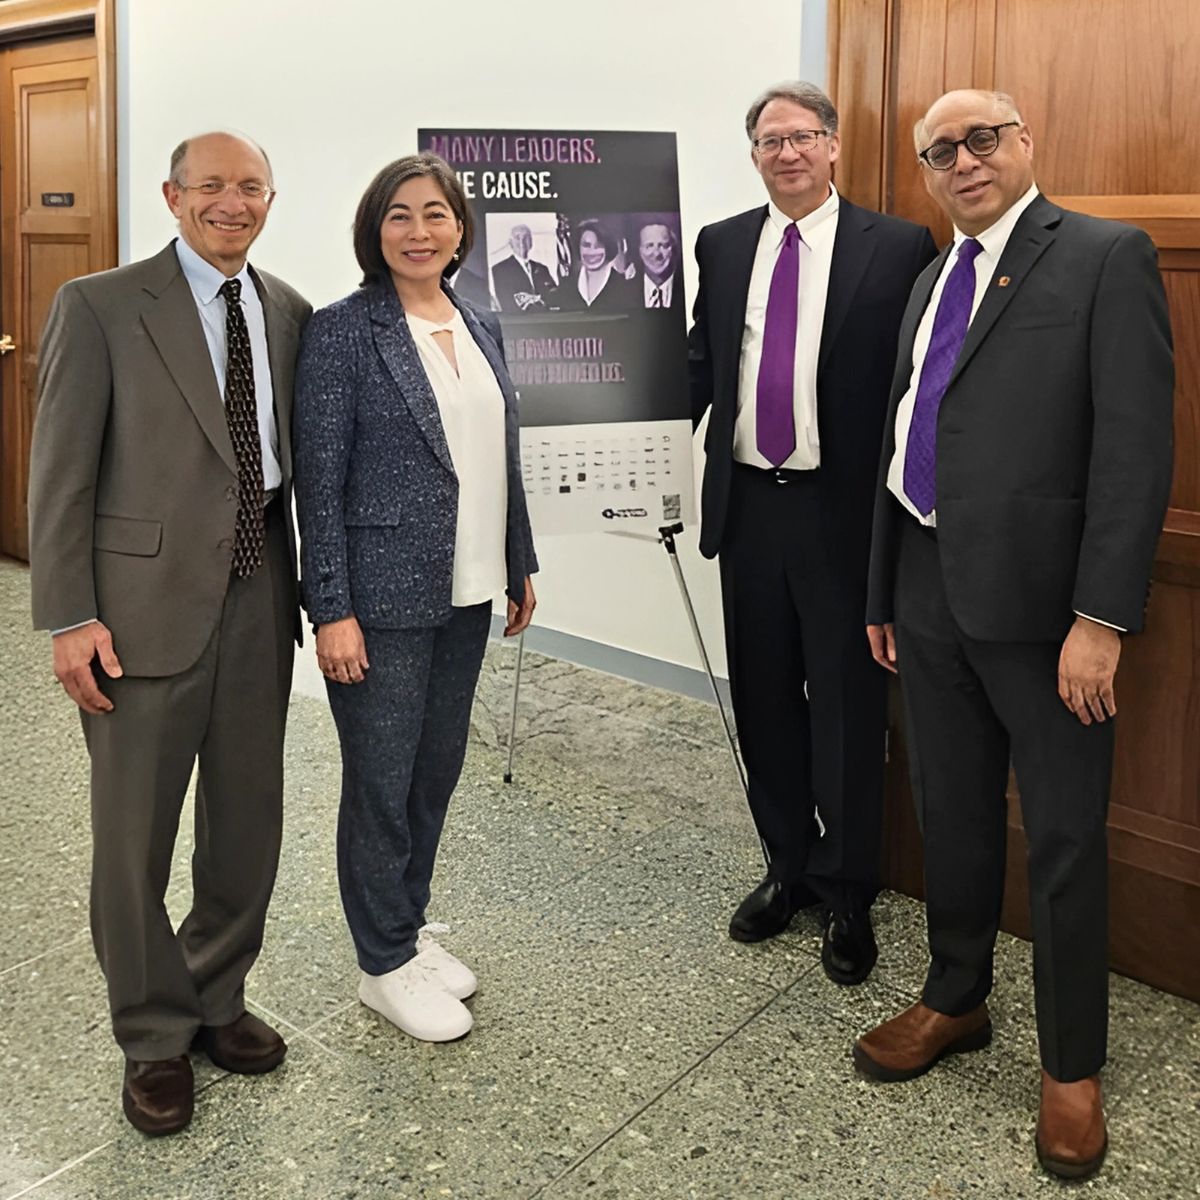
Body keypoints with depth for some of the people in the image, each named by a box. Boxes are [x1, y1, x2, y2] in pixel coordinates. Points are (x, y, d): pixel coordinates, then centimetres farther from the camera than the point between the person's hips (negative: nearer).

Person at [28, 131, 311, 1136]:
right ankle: (156, 1036, 26)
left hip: (259, 601, 5)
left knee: (249, 820, 14)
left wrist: (315, 588, 12)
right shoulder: (100, 307, -5)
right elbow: (60, 472, -7)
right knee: (135, 835, 7)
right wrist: (69, 617, -11)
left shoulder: (290, 314, 9)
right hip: (144, 606, -4)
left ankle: (216, 998, 35)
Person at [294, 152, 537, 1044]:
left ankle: (410, 926, 34)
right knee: (383, 784, 5)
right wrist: (332, 609, -15)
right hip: (385, 596, -6)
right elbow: (319, 479, -12)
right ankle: (386, 964, 22)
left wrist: (521, 564, 15)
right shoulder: (343, 331, -10)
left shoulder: (482, 327, 10)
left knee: (438, 770, 16)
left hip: (467, 594, 6)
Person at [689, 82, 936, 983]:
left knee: (847, 709, 5)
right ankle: (788, 868, 32)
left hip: (843, 510, -4)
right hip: (748, 503, 4)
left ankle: (848, 897, 21)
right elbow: (703, 360, 13)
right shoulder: (723, 245, 9)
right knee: (765, 701, 14)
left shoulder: (898, 247, -4)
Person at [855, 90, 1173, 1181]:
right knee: (951, 816, 17)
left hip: (1041, 602, -6)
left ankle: (1071, 1067, 22)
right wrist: (885, 592, 16)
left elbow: (1136, 446, -14)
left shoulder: (1107, 259, -6)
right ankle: (956, 1001, 37)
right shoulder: (931, 282, 16)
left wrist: (1102, 617, -19)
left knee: (1065, 840, 5)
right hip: (933, 599, 6)